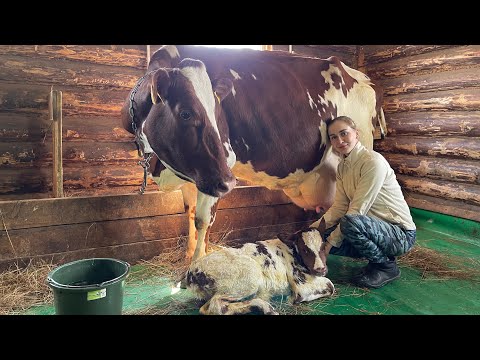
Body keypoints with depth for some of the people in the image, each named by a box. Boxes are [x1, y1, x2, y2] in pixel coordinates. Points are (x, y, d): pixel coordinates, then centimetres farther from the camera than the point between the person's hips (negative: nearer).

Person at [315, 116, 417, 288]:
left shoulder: (373, 162, -20)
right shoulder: (342, 167, 5)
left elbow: (357, 210, -23)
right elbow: (339, 207, 2)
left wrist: (329, 245, -21)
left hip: (401, 233, -8)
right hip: (374, 227, 8)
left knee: (350, 222, -36)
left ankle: (387, 266, -8)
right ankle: (379, 257, 8)